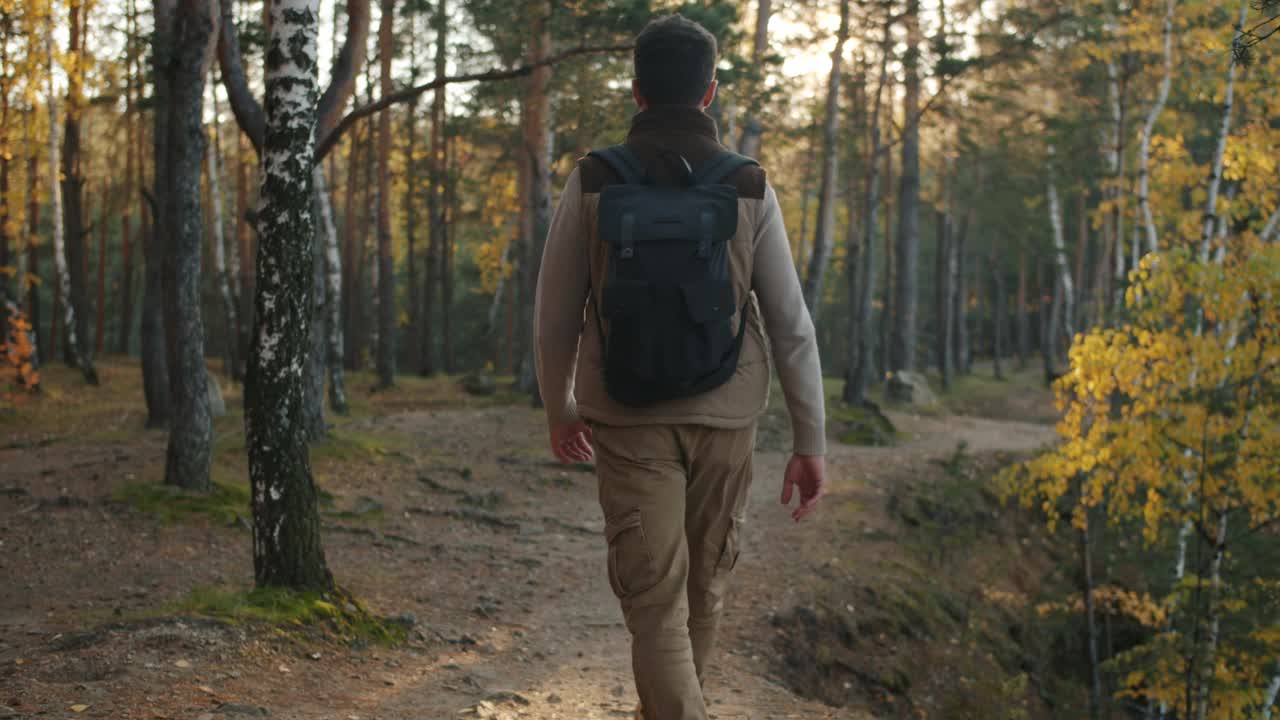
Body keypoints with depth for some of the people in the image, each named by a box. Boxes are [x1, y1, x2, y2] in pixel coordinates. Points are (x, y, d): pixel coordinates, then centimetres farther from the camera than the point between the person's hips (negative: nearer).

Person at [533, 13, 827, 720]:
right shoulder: (750, 190, -5)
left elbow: (555, 315, -1)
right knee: (704, 581, 22)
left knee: (654, 599, -1)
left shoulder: (592, 183, -7)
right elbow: (791, 325, -5)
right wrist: (811, 442, 2)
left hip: (628, 419, -2)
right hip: (723, 418, 2)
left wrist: (558, 410, 15)